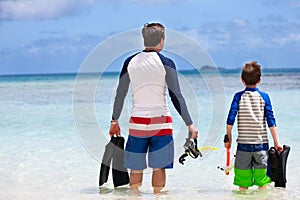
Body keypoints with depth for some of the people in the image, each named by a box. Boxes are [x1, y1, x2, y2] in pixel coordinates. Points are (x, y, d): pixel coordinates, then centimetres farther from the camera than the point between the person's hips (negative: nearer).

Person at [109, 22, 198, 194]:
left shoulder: (130, 62, 6)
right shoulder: (165, 63, -4)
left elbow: (120, 94, 10)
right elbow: (176, 96, -7)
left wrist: (115, 121, 20)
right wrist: (190, 124, -3)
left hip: (137, 122, 3)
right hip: (161, 122, -3)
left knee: (136, 168, 9)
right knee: (159, 167, 3)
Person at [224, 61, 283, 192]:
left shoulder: (238, 97, 0)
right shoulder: (264, 97, 1)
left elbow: (230, 120, -4)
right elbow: (271, 122, -1)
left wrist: (228, 138, 8)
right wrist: (276, 142, 5)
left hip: (243, 144, 0)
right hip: (261, 144, 0)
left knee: (243, 183, 4)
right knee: (262, 181, 6)